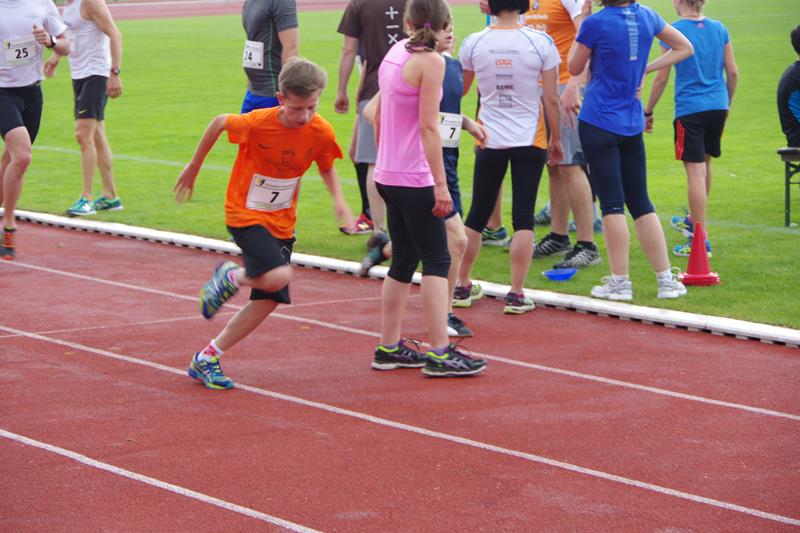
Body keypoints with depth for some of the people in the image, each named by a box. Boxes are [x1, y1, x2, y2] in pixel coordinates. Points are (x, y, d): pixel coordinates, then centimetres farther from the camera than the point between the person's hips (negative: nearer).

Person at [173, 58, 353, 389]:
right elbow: (219, 123, -3)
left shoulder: (321, 132, -12)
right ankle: (230, 277, 6)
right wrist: (193, 168, 7)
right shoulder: (258, 123, -23)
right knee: (278, 276, -28)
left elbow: (326, 167, 9)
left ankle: (206, 360, 14)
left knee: (269, 300, 2)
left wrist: (338, 199, -11)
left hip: (281, 222, 5)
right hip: (245, 214, -5)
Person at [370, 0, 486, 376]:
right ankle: (440, 354, -6)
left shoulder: (392, 55, 10)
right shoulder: (430, 62, -14)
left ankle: (389, 348, 19)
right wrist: (441, 184, -16)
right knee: (436, 261, -4)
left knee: (403, 261, 15)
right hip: (414, 178, -8)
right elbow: (428, 126, -17)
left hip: (388, 174, 8)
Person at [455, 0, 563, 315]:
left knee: (477, 215, 13)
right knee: (523, 218, 3)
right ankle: (516, 294, 0)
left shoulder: (473, 43, -5)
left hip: (490, 140, 2)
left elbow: (460, 89, 12)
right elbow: (551, 100, -6)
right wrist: (555, 139, 6)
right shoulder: (540, 43, -10)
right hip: (529, 140, -2)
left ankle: (463, 287, 24)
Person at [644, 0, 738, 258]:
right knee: (704, 164, 23)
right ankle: (694, 220, 43)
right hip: (717, 106, 6)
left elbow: (661, 78, -6)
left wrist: (648, 112, 4)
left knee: (696, 171, -6)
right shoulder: (719, 29, 5)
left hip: (689, 109, -6)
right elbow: (733, 73, 8)